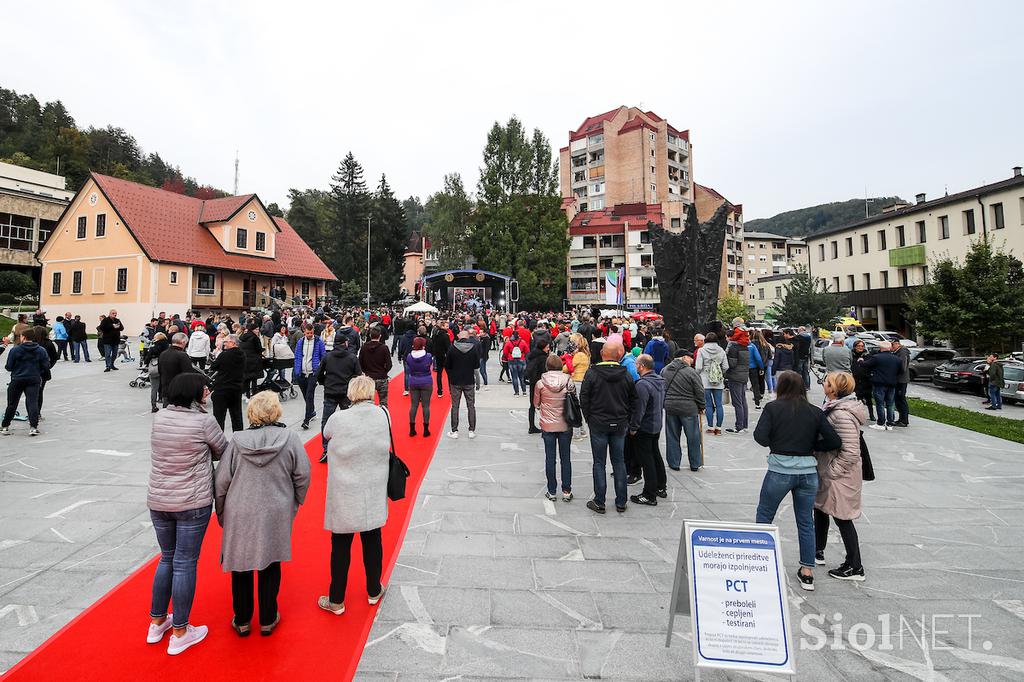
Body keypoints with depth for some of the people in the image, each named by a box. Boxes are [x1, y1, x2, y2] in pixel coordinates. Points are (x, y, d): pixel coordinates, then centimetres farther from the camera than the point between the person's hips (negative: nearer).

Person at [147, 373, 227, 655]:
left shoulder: (159, 417, -1)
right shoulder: (204, 421, -15)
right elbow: (223, 452, -3)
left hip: (158, 501, 6)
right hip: (193, 504, -5)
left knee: (167, 558, 22)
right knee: (184, 564, 6)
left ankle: (156, 623, 35)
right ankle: (180, 633, 19)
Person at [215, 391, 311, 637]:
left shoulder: (237, 441, -11)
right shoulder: (290, 438, -12)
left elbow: (221, 482, -4)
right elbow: (303, 475, -7)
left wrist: (221, 513, 11)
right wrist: (294, 504, 9)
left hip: (240, 515, 1)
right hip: (276, 515, 0)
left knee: (241, 566, 17)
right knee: (270, 566, 15)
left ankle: (242, 621, 32)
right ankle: (268, 620, 29)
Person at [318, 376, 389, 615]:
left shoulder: (338, 419, -18)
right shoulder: (384, 415, -11)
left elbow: (326, 434, 2)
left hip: (345, 496, -3)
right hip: (374, 495, 3)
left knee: (341, 546, 13)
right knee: (372, 541, 19)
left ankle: (336, 600, 29)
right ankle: (374, 592, 37)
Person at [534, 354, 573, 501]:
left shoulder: (540, 383, -11)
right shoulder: (569, 382, -10)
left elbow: (536, 404, 1)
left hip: (548, 426, -1)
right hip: (565, 426, 1)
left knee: (550, 458, 10)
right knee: (566, 458, 13)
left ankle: (552, 491, 17)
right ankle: (566, 491, 20)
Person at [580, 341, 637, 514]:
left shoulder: (592, 374, -11)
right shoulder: (626, 375, -1)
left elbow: (584, 398, -7)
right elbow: (633, 399, 6)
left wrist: (589, 418, 5)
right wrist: (625, 419, 14)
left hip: (598, 424, -3)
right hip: (619, 425, 3)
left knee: (599, 463, 5)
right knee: (619, 462, 12)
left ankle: (599, 503, 11)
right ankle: (621, 502, 20)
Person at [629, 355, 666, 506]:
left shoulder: (643, 384, -25)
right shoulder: (660, 380, 5)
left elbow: (639, 409, -24)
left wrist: (633, 427, -15)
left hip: (645, 428, -9)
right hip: (657, 425, 9)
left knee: (647, 460, -1)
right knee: (655, 454, 22)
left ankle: (650, 496, 7)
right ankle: (661, 487, 34)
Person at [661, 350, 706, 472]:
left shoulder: (664, 370, 3)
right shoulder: (691, 372, -12)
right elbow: (700, 392, -8)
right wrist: (701, 407, 7)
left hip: (669, 408, 4)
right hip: (689, 409, -4)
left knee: (672, 437, 12)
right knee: (693, 437, 11)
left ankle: (674, 463, 19)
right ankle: (695, 464, 21)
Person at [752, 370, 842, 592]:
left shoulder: (773, 408, -6)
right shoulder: (815, 412, 4)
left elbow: (760, 437, -13)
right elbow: (835, 441, -1)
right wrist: (811, 446, 13)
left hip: (780, 469, -3)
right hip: (808, 470, 3)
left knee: (764, 515, 15)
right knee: (806, 521, 16)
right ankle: (807, 572, 23)